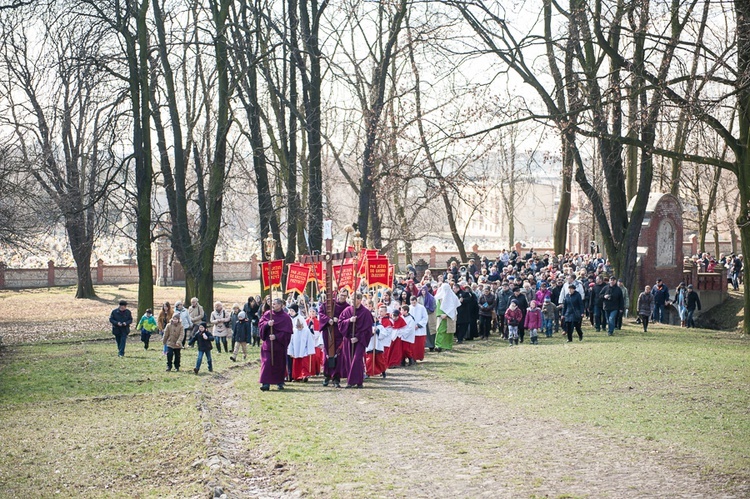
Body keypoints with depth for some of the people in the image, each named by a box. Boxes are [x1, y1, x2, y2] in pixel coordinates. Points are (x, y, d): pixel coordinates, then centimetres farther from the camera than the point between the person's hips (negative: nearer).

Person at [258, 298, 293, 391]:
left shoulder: (285, 317, -4)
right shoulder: (267, 314, 5)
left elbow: (287, 332, -8)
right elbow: (260, 324, 0)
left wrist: (276, 336, -18)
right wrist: (267, 324, -21)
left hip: (279, 344, -1)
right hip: (268, 343, 1)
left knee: (279, 364, 7)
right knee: (267, 363, -7)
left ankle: (280, 382, 20)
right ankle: (266, 383, -11)